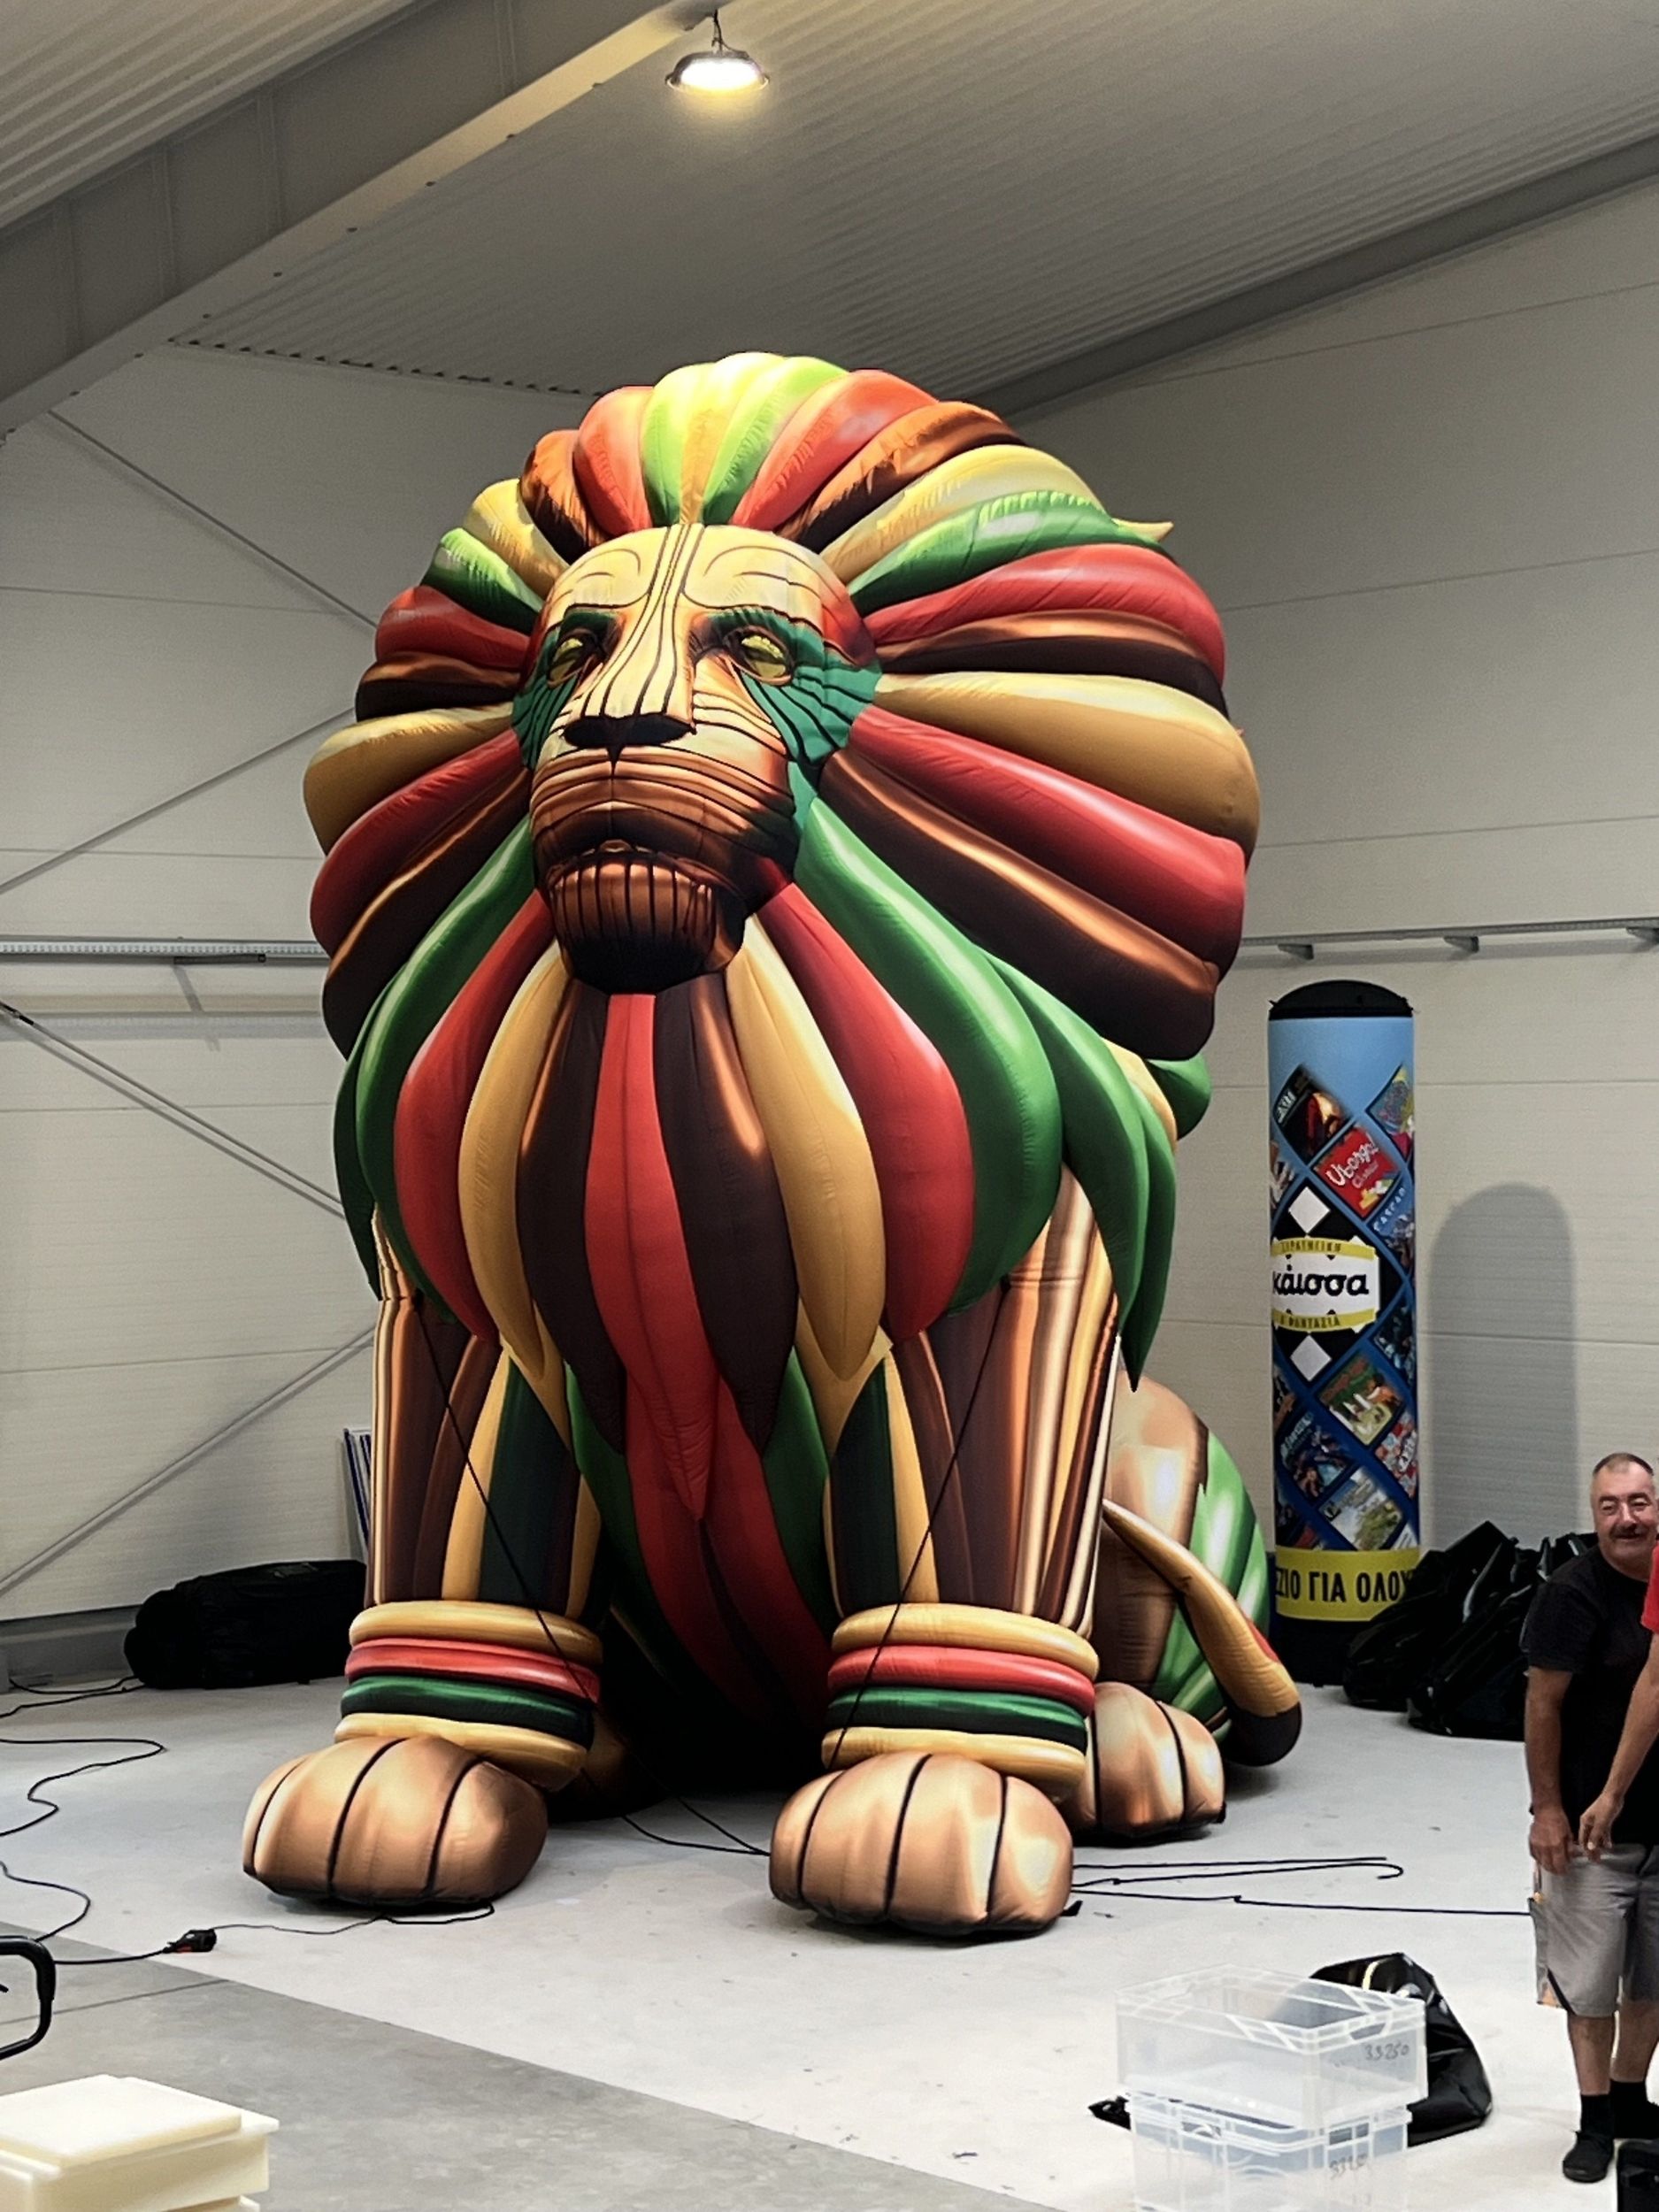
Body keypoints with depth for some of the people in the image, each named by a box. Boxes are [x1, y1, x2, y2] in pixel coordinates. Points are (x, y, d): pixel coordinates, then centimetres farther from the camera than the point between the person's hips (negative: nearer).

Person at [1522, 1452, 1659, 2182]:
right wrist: (1547, 1808, -15)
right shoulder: (1574, 1592, -15)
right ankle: (1595, 2121, 15)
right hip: (1592, 1823, -5)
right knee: (1590, 1982, 3)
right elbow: (1542, 1703, -13)